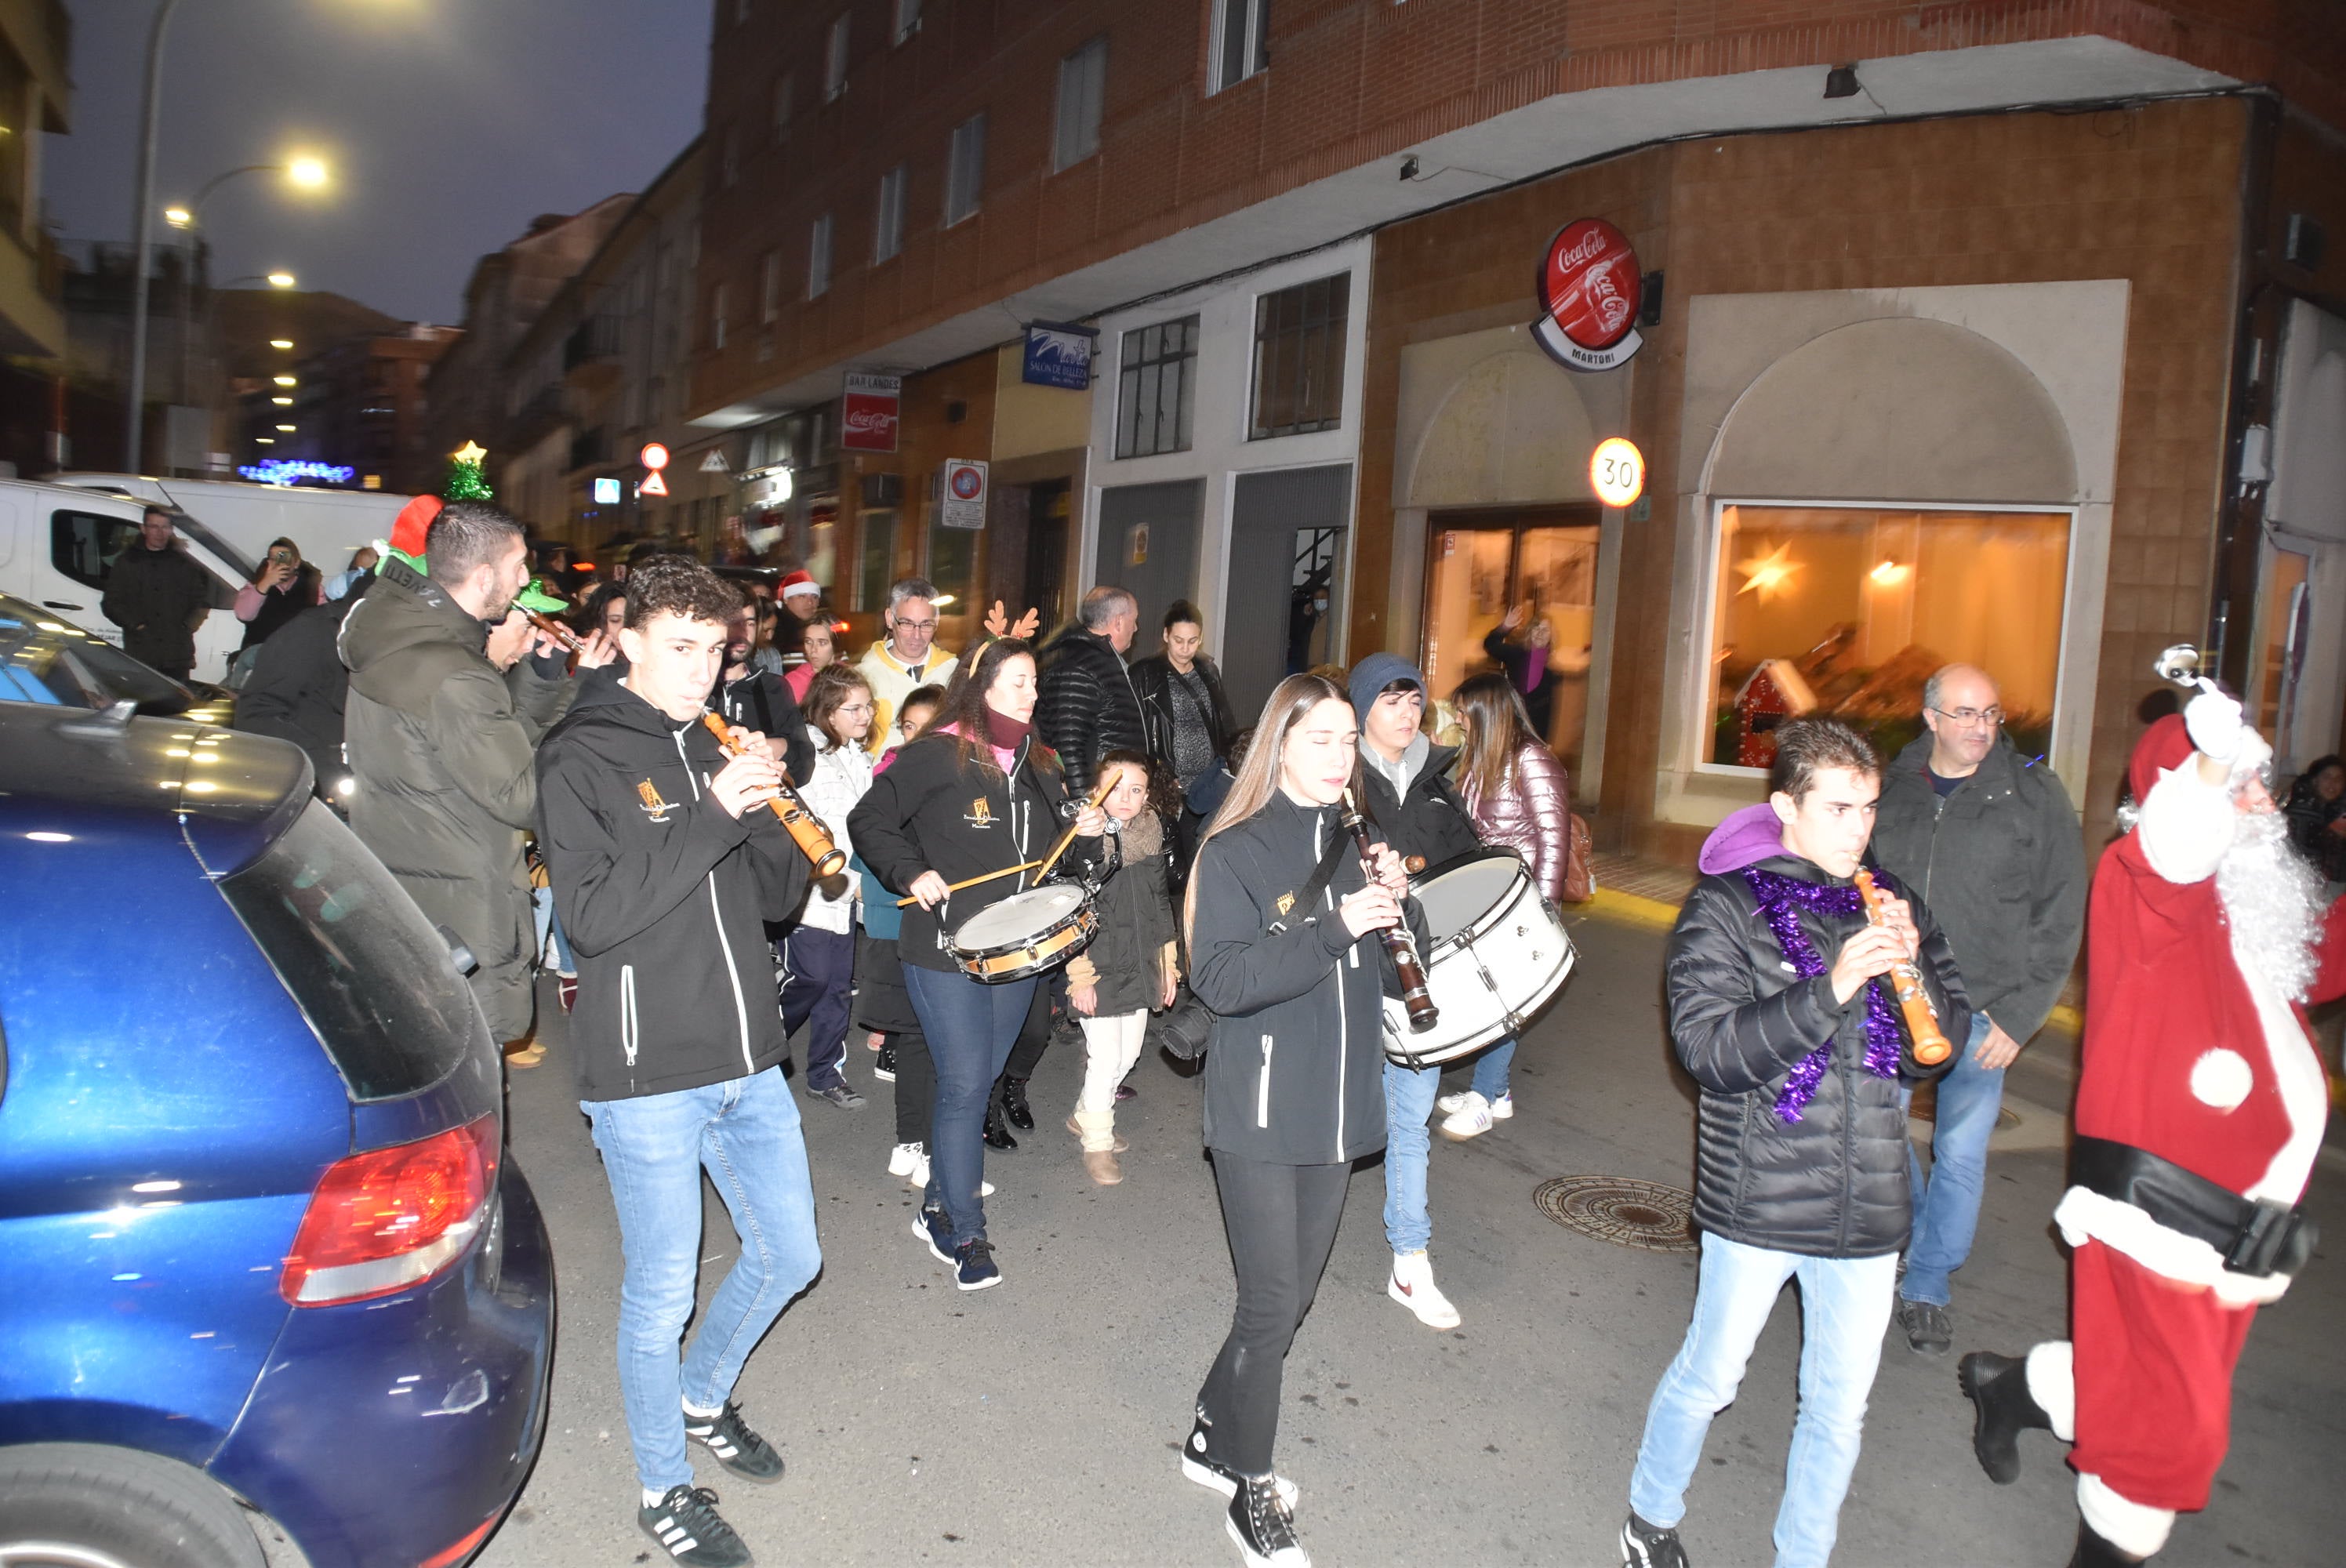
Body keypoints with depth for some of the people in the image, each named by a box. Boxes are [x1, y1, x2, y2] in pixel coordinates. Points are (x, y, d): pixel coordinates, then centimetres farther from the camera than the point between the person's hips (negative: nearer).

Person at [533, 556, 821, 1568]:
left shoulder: (716, 749, 12)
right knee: (663, 1294, 6)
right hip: (647, 1074, -6)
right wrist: (712, 816, -24)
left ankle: (702, 1398, 42)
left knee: (789, 1257, 16)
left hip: (748, 1063, 6)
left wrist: (772, 809, -8)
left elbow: (777, 899, 10)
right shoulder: (579, 757, -7)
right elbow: (592, 914, -19)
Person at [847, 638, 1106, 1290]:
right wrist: (912, 874, -16)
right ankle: (964, 1234, 9)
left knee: (978, 1081, 15)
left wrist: (1085, 836, -2)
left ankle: (939, 1205, 31)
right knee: (965, 1086, -4)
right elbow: (870, 820, -5)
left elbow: (1054, 856, 18)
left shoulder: (1039, 763, 10)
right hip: (945, 949, -6)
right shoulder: (938, 754, -10)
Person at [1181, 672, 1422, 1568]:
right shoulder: (1236, 852, -9)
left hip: (1339, 1112, 6)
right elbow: (1221, 980, -21)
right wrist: (1335, 926, -28)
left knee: (1292, 1298, 15)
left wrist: (1397, 905, -10)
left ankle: (1213, 1436, 36)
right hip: (1261, 1115, -6)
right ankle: (1252, 1493, 19)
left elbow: (1402, 974, 9)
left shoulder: (1359, 845, 6)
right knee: (1273, 1308, -1)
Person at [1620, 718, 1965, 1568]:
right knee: (1708, 1379, 13)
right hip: (1757, 1201, -4)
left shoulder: (1892, 907, 5)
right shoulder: (1725, 907, -7)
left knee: (1840, 1408, 15)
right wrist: (1831, 988, -26)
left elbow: (1939, 1049, 6)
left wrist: (1913, 968, -13)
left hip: (1868, 1208, 4)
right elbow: (1709, 1046, -17)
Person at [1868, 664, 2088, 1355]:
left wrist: (2020, 1015, -6)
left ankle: (1928, 1286, 22)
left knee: (1960, 1154, 3)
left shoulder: (2035, 795, -2)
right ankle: (1908, 1239, 37)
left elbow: (2061, 915, -1)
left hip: (1981, 1013, -2)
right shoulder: (1892, 790, 3)